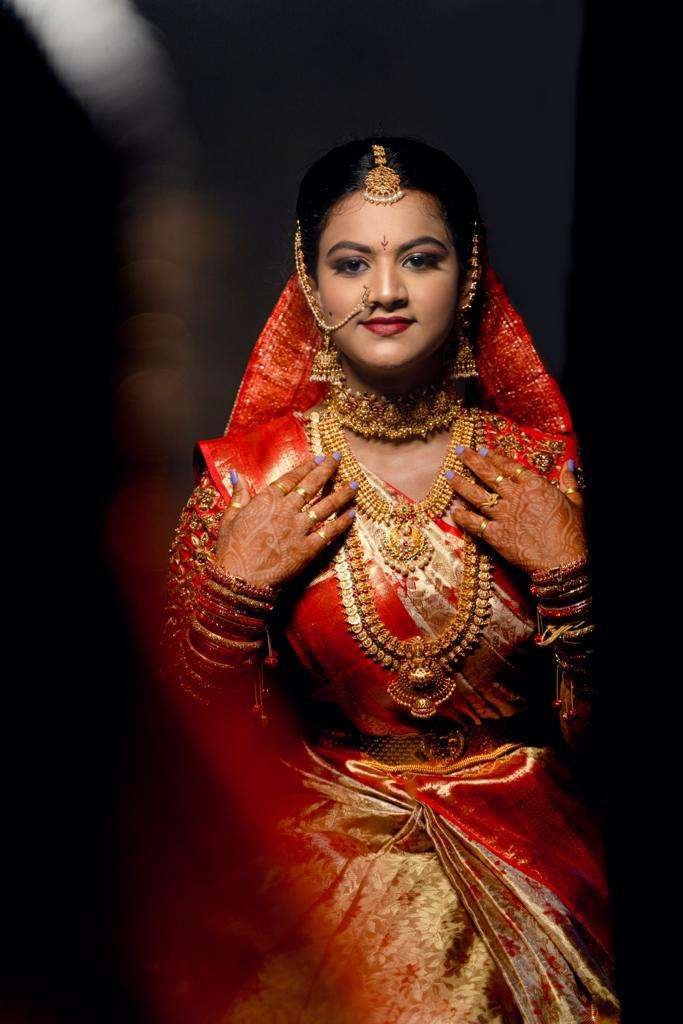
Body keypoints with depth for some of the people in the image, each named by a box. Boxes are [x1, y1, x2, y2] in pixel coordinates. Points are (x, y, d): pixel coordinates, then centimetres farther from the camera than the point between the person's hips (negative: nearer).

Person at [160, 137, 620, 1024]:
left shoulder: (543, 468, -2)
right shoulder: (250, 475, -4)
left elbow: (594, 733, -1)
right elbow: (198, 732, -1)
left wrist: (568, 573, -14)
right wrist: (238, 584, -15)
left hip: (526, 852, 1)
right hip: (322, 851, -1)